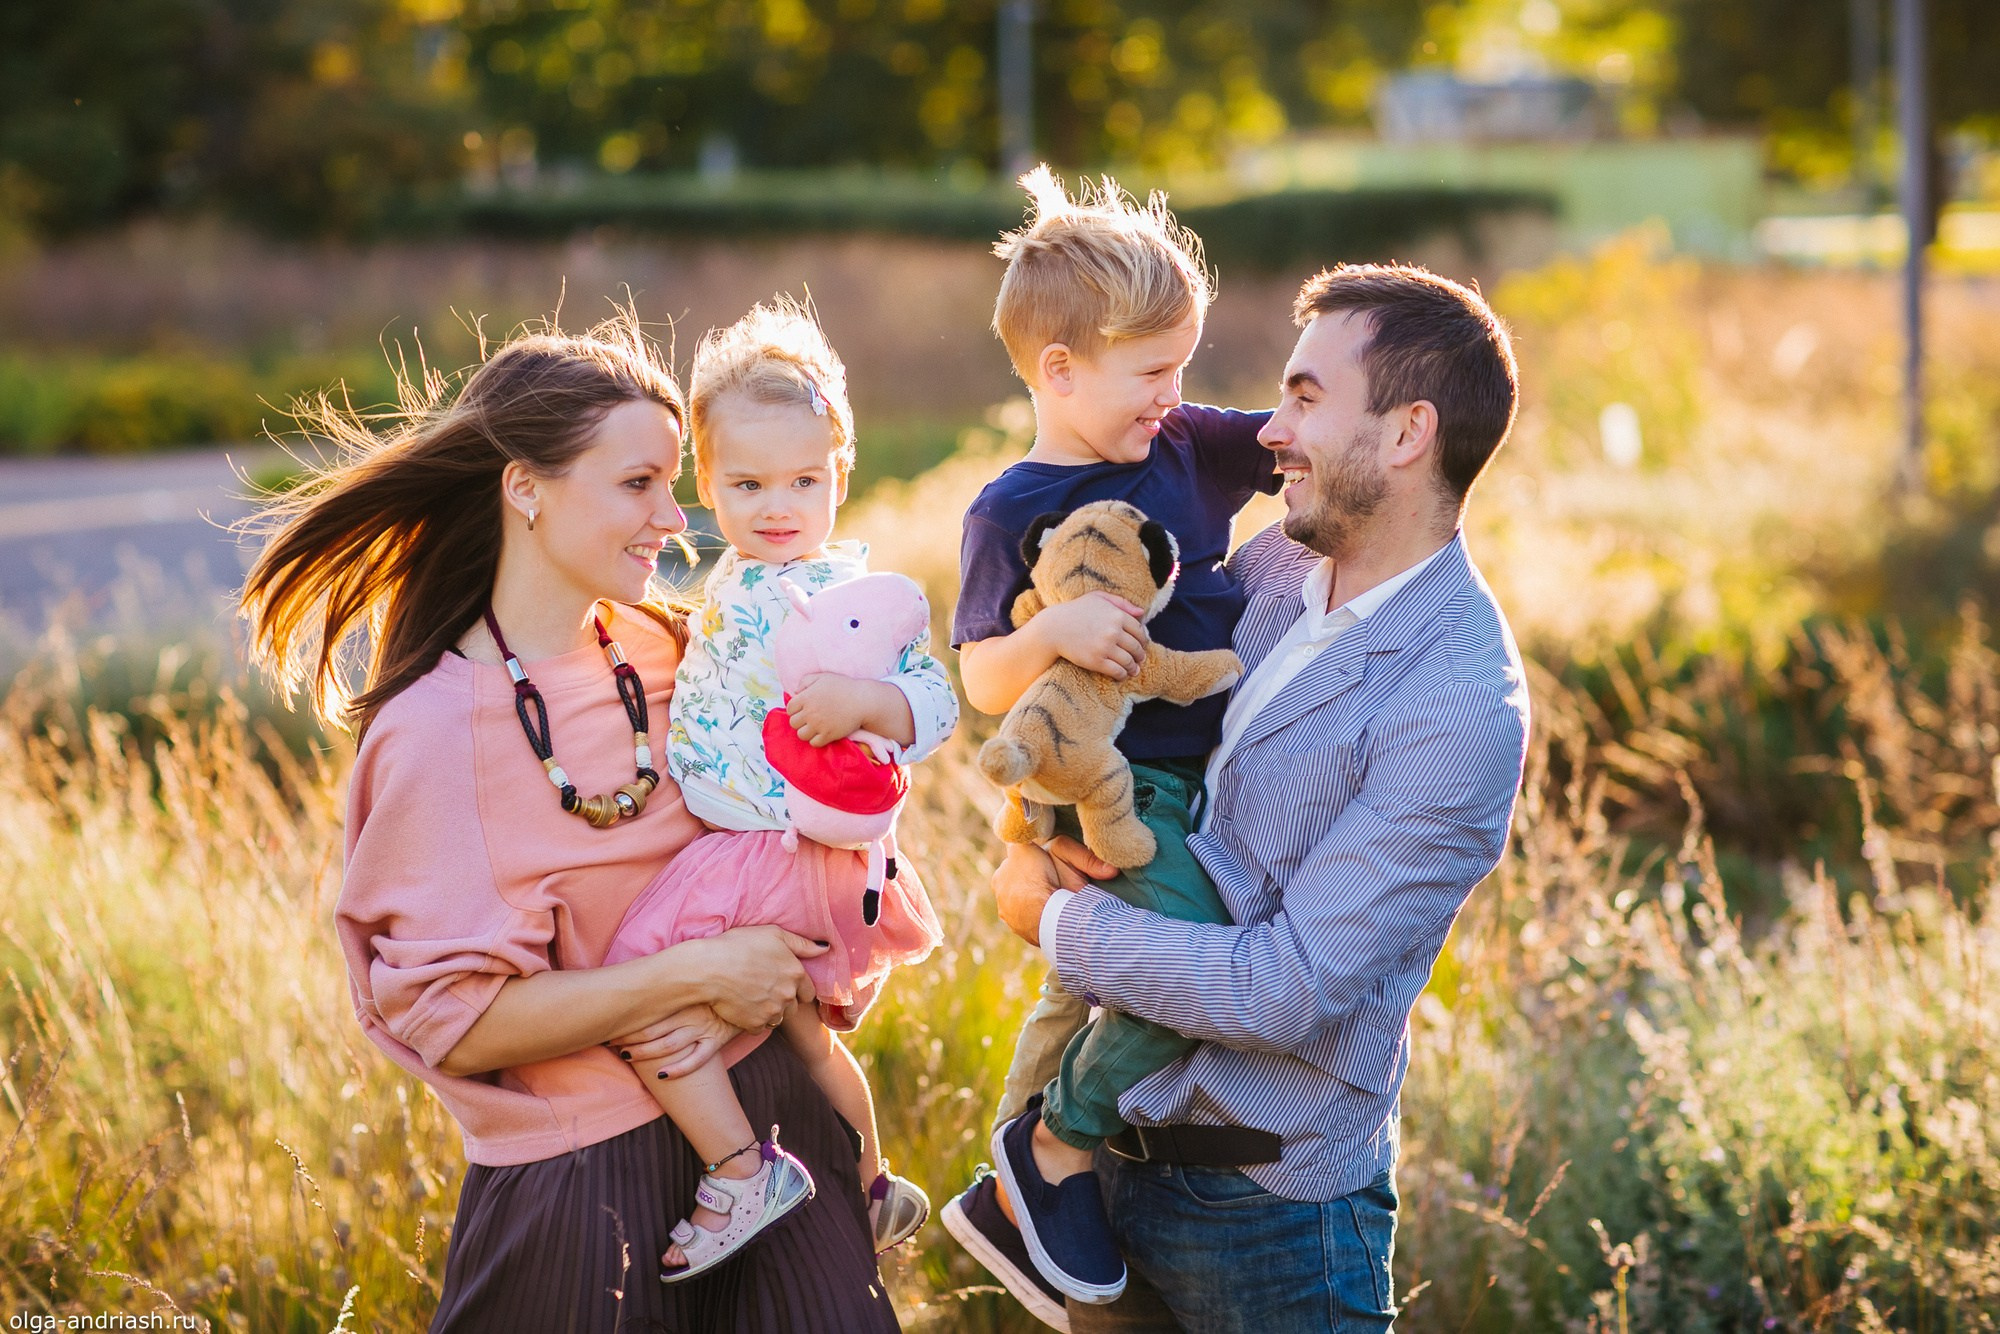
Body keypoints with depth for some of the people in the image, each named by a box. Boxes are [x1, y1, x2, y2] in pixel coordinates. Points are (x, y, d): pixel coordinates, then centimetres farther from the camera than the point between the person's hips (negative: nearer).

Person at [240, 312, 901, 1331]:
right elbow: (455, 1021, -17)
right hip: (588, 1167, -5)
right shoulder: (437, 731, -15)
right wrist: (696, 973, -19)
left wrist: (723, 997, -10)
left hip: (759, 1099, 5)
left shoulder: (661, 651, 3)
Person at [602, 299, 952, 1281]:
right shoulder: (734, 584, 10)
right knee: (803, 1032, 25)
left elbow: (936, 704, -22)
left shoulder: (855, 594, -17)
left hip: (775, 851, -10)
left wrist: (867, 699, -38)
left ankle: (743, 1172, -11)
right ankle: (872, 1191, 43)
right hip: (737, 843, 10)